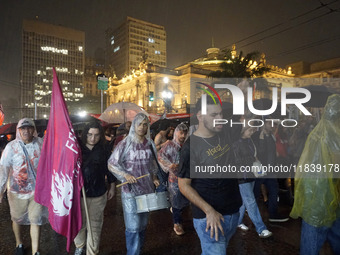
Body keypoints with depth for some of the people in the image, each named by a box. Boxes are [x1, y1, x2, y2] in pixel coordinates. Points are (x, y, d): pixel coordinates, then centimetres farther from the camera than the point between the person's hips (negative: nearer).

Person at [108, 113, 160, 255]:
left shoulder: (149, 144, 4)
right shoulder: (125, 144, -10)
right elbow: (111, 164, -8)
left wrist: (154, 178, 2)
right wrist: (125, 175, -20)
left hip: (147, 189, 5)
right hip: (131, 190, -5)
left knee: (143, 224, 18)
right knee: (133, 227, 0)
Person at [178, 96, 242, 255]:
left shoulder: (227, 133, -1)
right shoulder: (191, 147, -18)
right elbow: (184, 185, -15)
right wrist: (209, 211, -23)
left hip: (233, 212, 7)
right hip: (209, 217, -6)